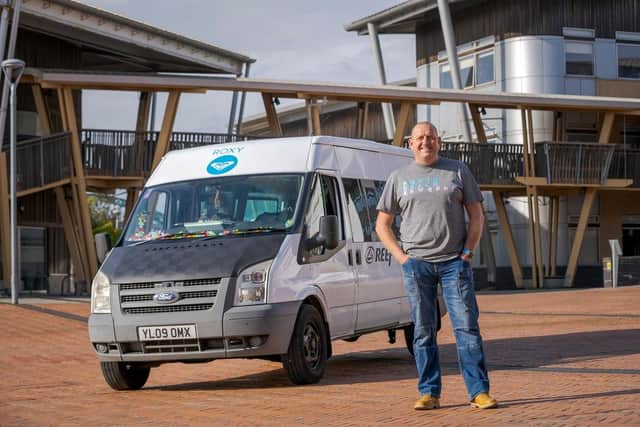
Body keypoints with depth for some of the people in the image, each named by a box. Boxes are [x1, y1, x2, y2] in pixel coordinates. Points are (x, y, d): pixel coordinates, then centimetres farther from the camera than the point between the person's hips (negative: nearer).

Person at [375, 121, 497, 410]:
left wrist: (467, 252, -3)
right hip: (416, 264, 1)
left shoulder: (458, 171, 9)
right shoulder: (399, 178, 11)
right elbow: (382, 225, 12)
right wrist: (402, 257, 0)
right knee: (423, 331, 3)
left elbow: (476, 215, 8)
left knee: (467, 326, -5)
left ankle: (479, 391, -3)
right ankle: (429, 393, 9)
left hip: (454, 262, -1)